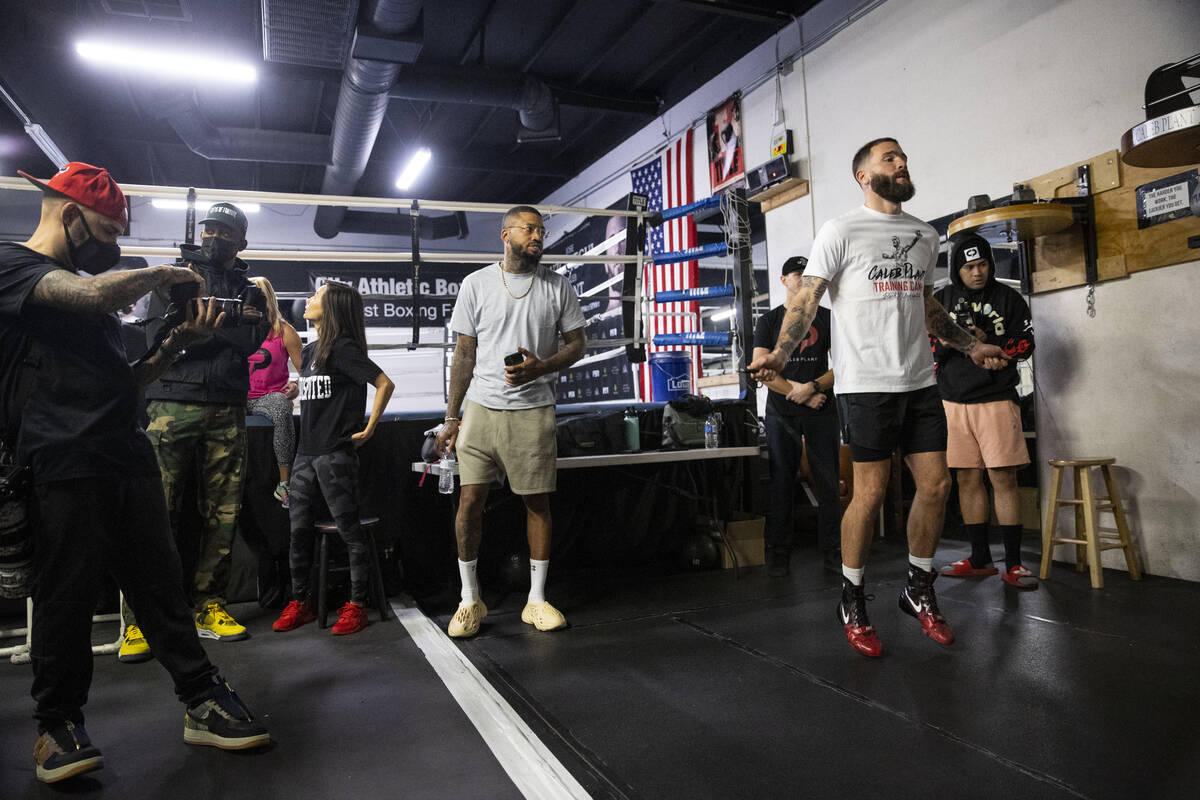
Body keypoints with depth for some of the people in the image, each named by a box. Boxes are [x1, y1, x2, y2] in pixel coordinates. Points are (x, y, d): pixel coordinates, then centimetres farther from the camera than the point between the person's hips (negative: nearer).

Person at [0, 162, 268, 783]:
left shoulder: (88, 284, 22)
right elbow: (92, 294, -24)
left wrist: (178, 341, 8)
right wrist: (163, 274, -6)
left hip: (129, 457, 7)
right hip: (65, 465, -7)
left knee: (160, 585, 8)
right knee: (67, 596, 2)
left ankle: (202, 703, 14)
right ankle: (57, 723, 21)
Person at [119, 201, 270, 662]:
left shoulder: (250, 290, 17)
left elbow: (252, 339, -2)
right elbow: (157, 338, 2)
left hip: (227, 413, 2)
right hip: (173, 405, -1)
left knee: (223, 514, 1)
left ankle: (210, 608, 11)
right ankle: (139, 619, 0)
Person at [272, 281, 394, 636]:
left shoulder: (344, 348, -9)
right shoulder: (310, 350, 16)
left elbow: (385, 384, -16)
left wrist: (369, 428, -14)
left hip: (335, 453, -8)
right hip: (306, 452, 8)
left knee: (349, 529, -1)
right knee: (299, 529, 10)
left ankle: (356, 605, 7)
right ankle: (299, 602, 21)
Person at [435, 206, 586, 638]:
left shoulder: (557, 286, 6)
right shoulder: (477, 283, 5)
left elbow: (576, 344, 8)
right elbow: (464, 354, 7)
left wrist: (541, 366, -12)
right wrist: (451, 416, 4)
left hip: (533, 411, 0)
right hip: (481, 408, 0)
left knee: (538, 502, 5)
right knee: (470, 501, -2)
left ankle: (537, 600, 18)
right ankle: (470, 600, 15)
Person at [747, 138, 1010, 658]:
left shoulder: (924, 237, 18)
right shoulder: (842, 230, -1)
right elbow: (807, 300, -7)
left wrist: (971, 347, 27)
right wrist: (780, 354, -20)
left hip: (919, 381, 6)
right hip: (866, 383, -6)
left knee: (936, 486, 5)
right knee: (870, 494, -4)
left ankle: (919, 590, 25)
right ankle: (852, 602, 14)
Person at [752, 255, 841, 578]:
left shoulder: (827, 318, 12)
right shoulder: (769, 320, 9)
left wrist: (812, 387, -12)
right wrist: (799, 393, -8)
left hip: (821, 410, 1)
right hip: (781, 412, -1)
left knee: (828, 481, 1)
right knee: (781, 482, 1)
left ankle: (831, 551, 11)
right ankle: (778, 554, 9)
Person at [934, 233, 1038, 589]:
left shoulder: (1008, 297, 4)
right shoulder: (941, 300, 9)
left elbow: (1025, 344, 1)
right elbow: (926, 351, 11)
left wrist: (987, 342, -14)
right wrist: (943, 343, -11)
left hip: (996, 399, -2)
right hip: (953, 402, 3)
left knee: (1003, 478, -6)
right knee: (967, 479, 6)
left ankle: (1013, 564, 3)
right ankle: (980, 560, 17)